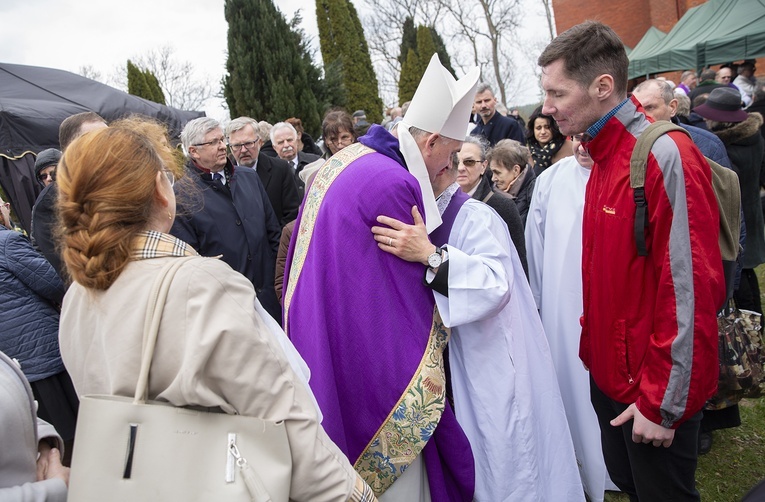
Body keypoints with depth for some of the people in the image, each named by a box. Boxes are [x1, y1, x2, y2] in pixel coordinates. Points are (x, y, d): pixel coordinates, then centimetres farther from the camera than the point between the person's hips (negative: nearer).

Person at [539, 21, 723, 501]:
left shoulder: (665, 156, -21)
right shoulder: (605, 156, 6)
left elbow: (689, 290, -23)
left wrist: (663, 404, -18)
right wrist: (596, 348, 11)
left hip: (658, 393, -8)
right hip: (610, 374, 8)